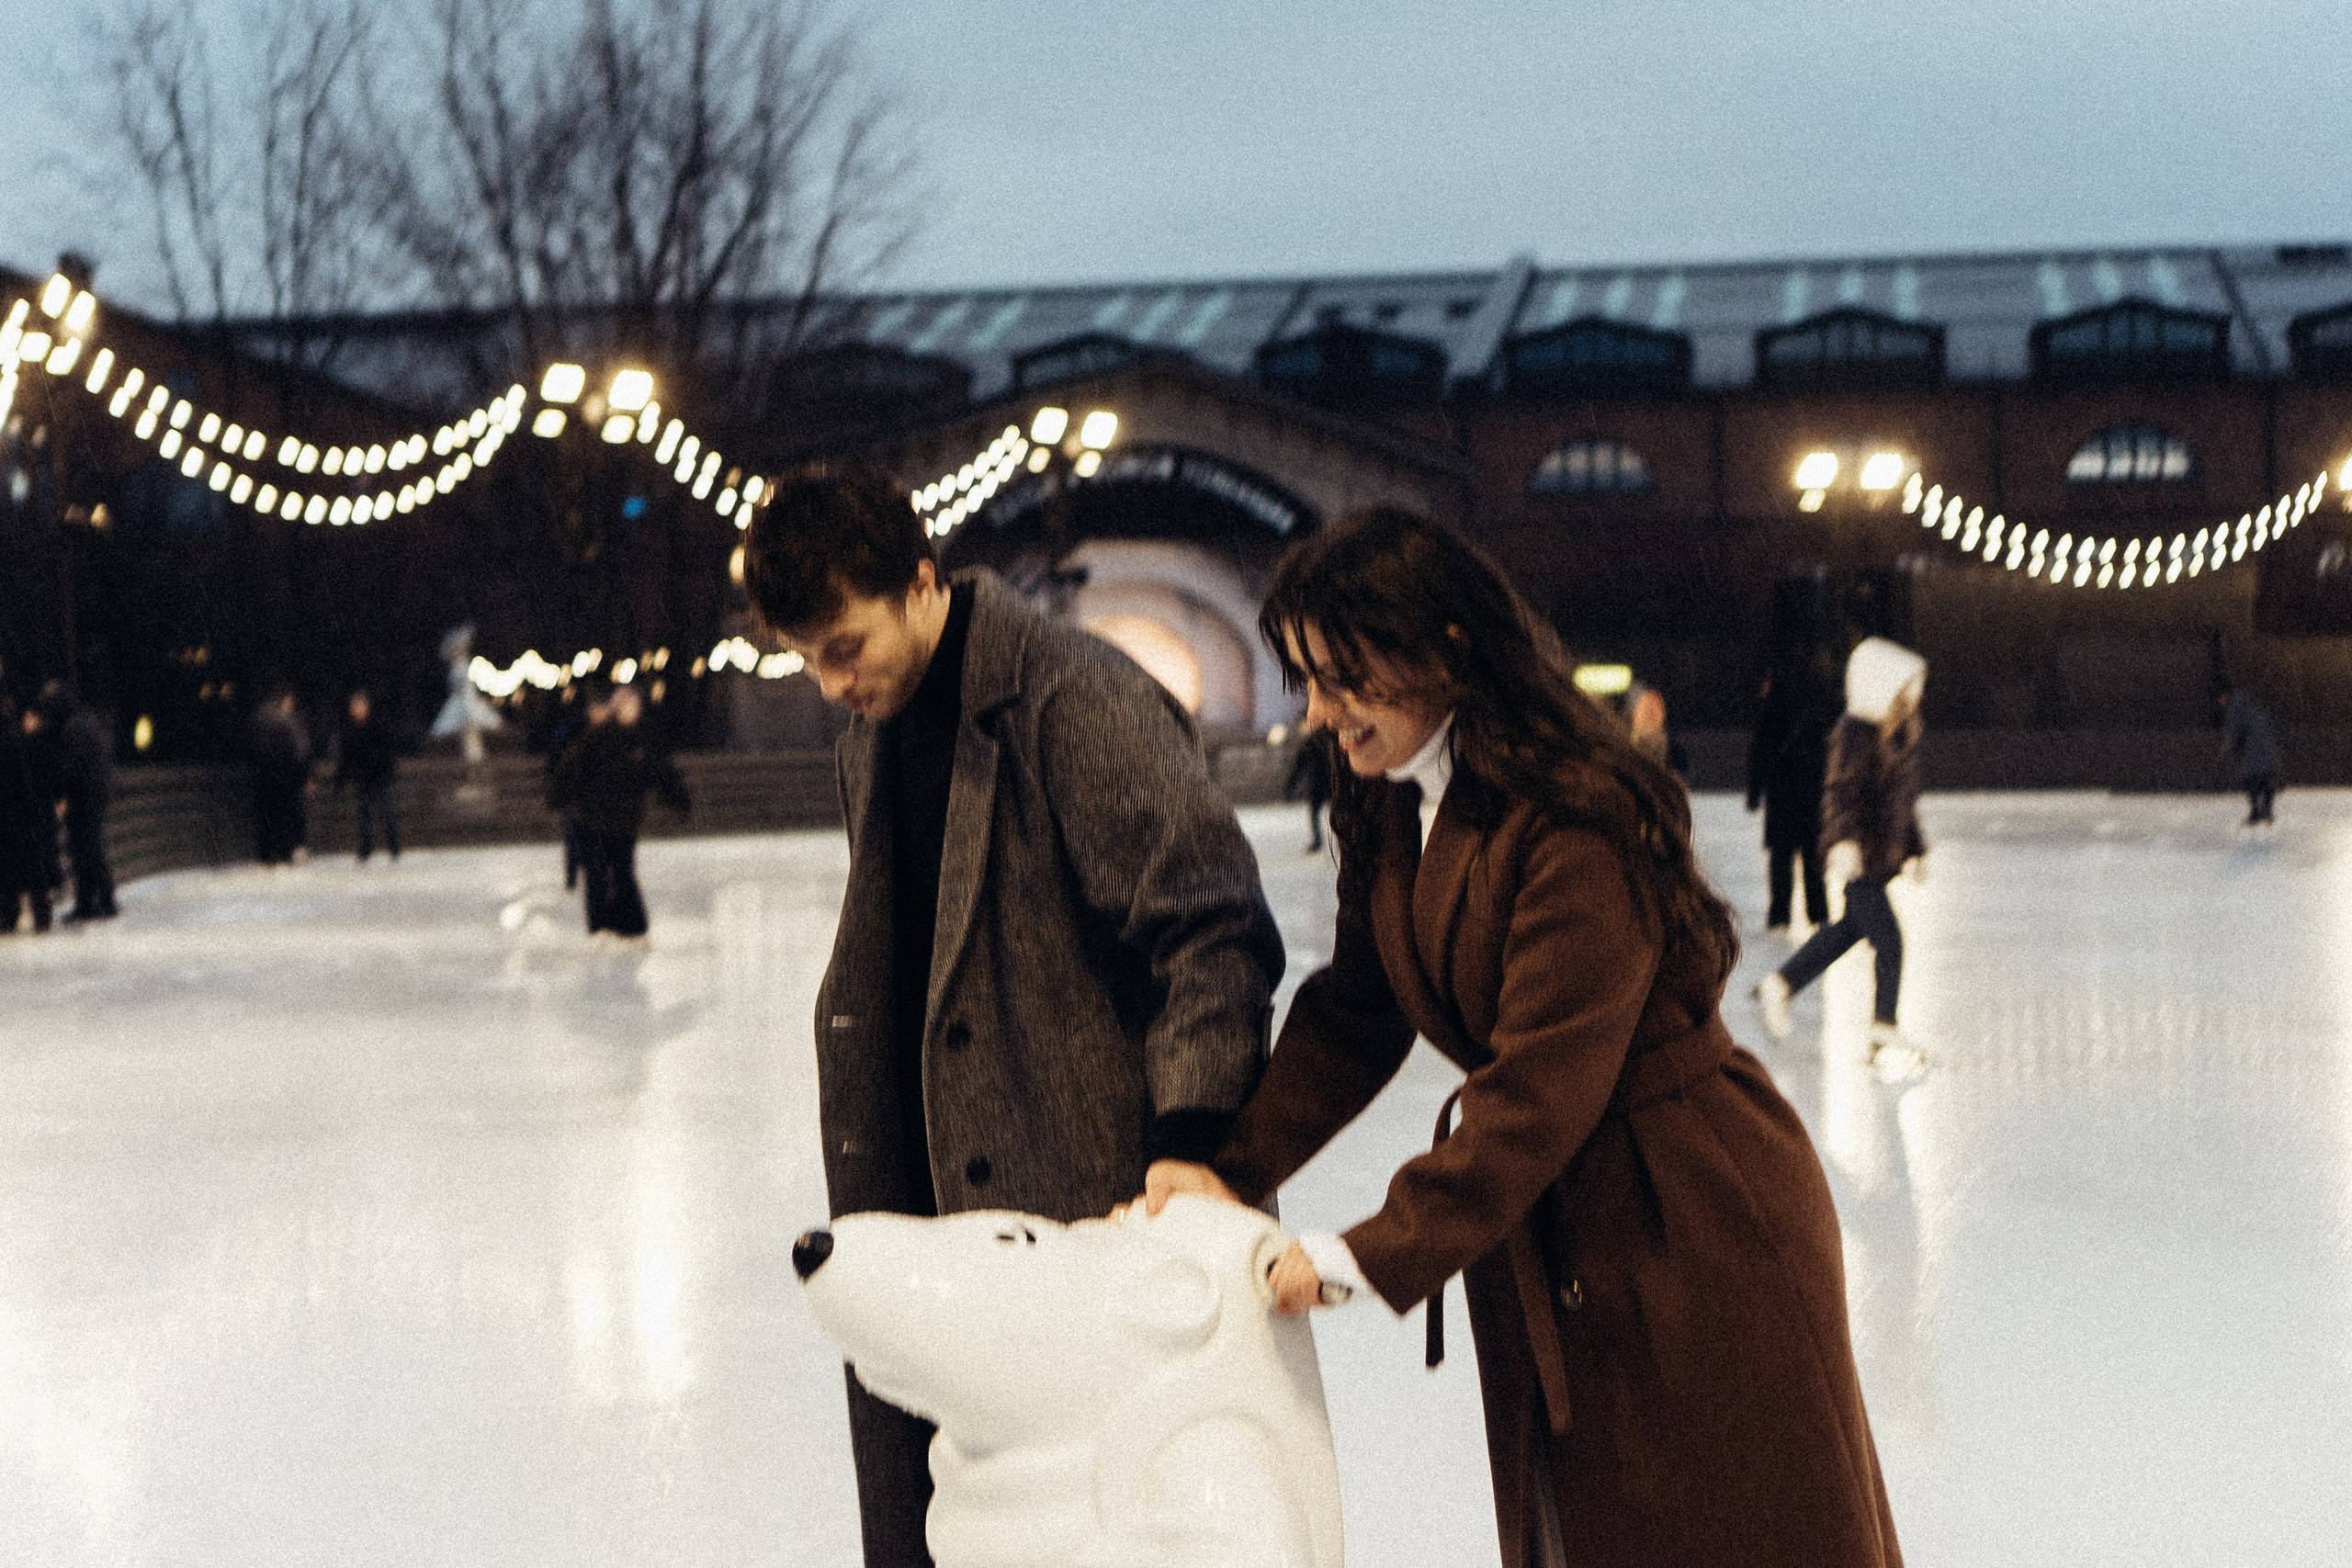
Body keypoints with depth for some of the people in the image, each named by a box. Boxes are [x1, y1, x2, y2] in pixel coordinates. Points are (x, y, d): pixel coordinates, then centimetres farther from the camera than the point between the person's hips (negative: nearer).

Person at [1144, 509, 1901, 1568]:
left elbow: (1541, 1085, -29)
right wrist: (1236, 1169, -10)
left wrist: (1376, 1254, -28)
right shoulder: (1387, 812, 2)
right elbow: (1354, 1015, 3)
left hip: (1698, 1223, -8)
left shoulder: (1575, 824, -27)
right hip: (1545, 1225, 8)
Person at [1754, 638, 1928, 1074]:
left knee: (1848, 929, 22)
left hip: (1883, 853, 10)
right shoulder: (1855, 731, -18)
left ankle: (1777, 988, 37)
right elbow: (1841, 791, -25)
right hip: (1856, 856, -10)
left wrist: (1915, 847, 24)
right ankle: (1884, 1034, 2)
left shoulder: (1902, 730, 11)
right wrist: (1843, 842, -38)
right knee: (1888, 941, -8)